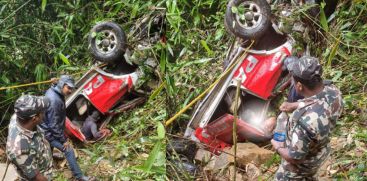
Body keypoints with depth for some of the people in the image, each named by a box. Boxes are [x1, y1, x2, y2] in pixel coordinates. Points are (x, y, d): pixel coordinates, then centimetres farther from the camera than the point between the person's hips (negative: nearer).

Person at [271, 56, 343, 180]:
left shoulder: (304, 120, -47)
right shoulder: (333, 91, -24)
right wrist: (295, 106, 0)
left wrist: (277, 147, -14)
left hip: (302, 164, -6)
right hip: (321, 150, 6)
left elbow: (295, 158, -32)